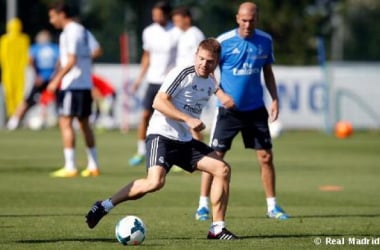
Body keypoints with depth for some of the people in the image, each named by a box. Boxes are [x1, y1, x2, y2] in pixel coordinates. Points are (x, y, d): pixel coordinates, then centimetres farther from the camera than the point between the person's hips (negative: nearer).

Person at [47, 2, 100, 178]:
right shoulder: (82, 31, 15)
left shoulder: (70, 32, -13)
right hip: (86, 84, 9)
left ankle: (70, 167, -11)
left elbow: (71, 60, -20)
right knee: (84, 123, 15)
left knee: (65, 122, -8)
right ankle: (93, 166, 16)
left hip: (72, 85, -9)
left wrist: (57, 79, -20)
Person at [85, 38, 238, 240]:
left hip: (185, 141, 8)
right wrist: (188, 120, -26)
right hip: (162, 135, -8)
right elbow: (159, 102, -21)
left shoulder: (211, 84, 13)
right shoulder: (182, 74, -12)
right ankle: (105, 206, -13)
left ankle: (217, 229, 2)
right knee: (155, 181, -29)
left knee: (222, 169, -4)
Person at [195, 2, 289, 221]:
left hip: (256, 109, 3)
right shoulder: (223, 42, -11)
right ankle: (203, 205, 6)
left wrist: (275, 99, 5)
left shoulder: (265, 41, 1)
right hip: (229, 110, -3)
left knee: (266, 157, 3)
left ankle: (272, 206, 14)